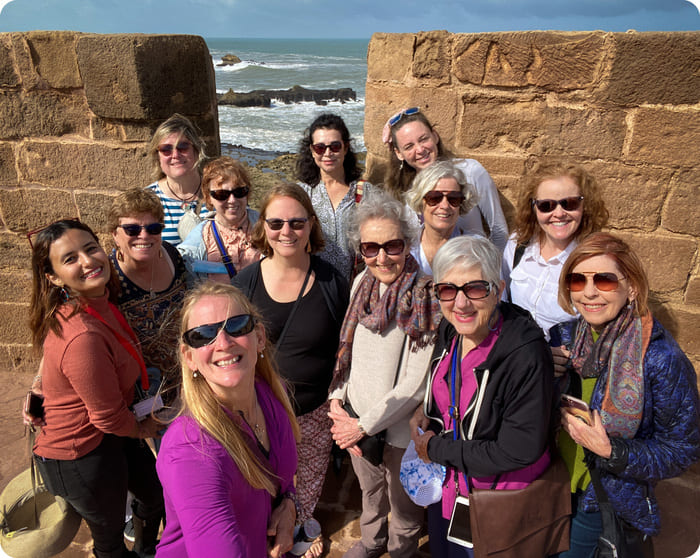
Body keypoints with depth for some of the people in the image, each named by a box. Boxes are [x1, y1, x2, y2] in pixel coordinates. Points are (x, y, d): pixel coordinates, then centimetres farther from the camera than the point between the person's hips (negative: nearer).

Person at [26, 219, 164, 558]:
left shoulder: (100, 302, -7)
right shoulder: (82, 337, -36)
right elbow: (109, 418, -24)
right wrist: (143, 428, -6)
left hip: (110, 434, 9)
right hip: (79, 456, -8)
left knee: (158, 493, 28)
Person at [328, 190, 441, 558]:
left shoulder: (428, 295, -22)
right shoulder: (363, 282, -4)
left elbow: (416, 383, -22)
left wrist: (364, 426, -18)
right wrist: (336, 400, -3)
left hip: (399, 430, -5)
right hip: (354, 420, 5)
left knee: (403, 505, 21)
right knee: (368, 489, 29)